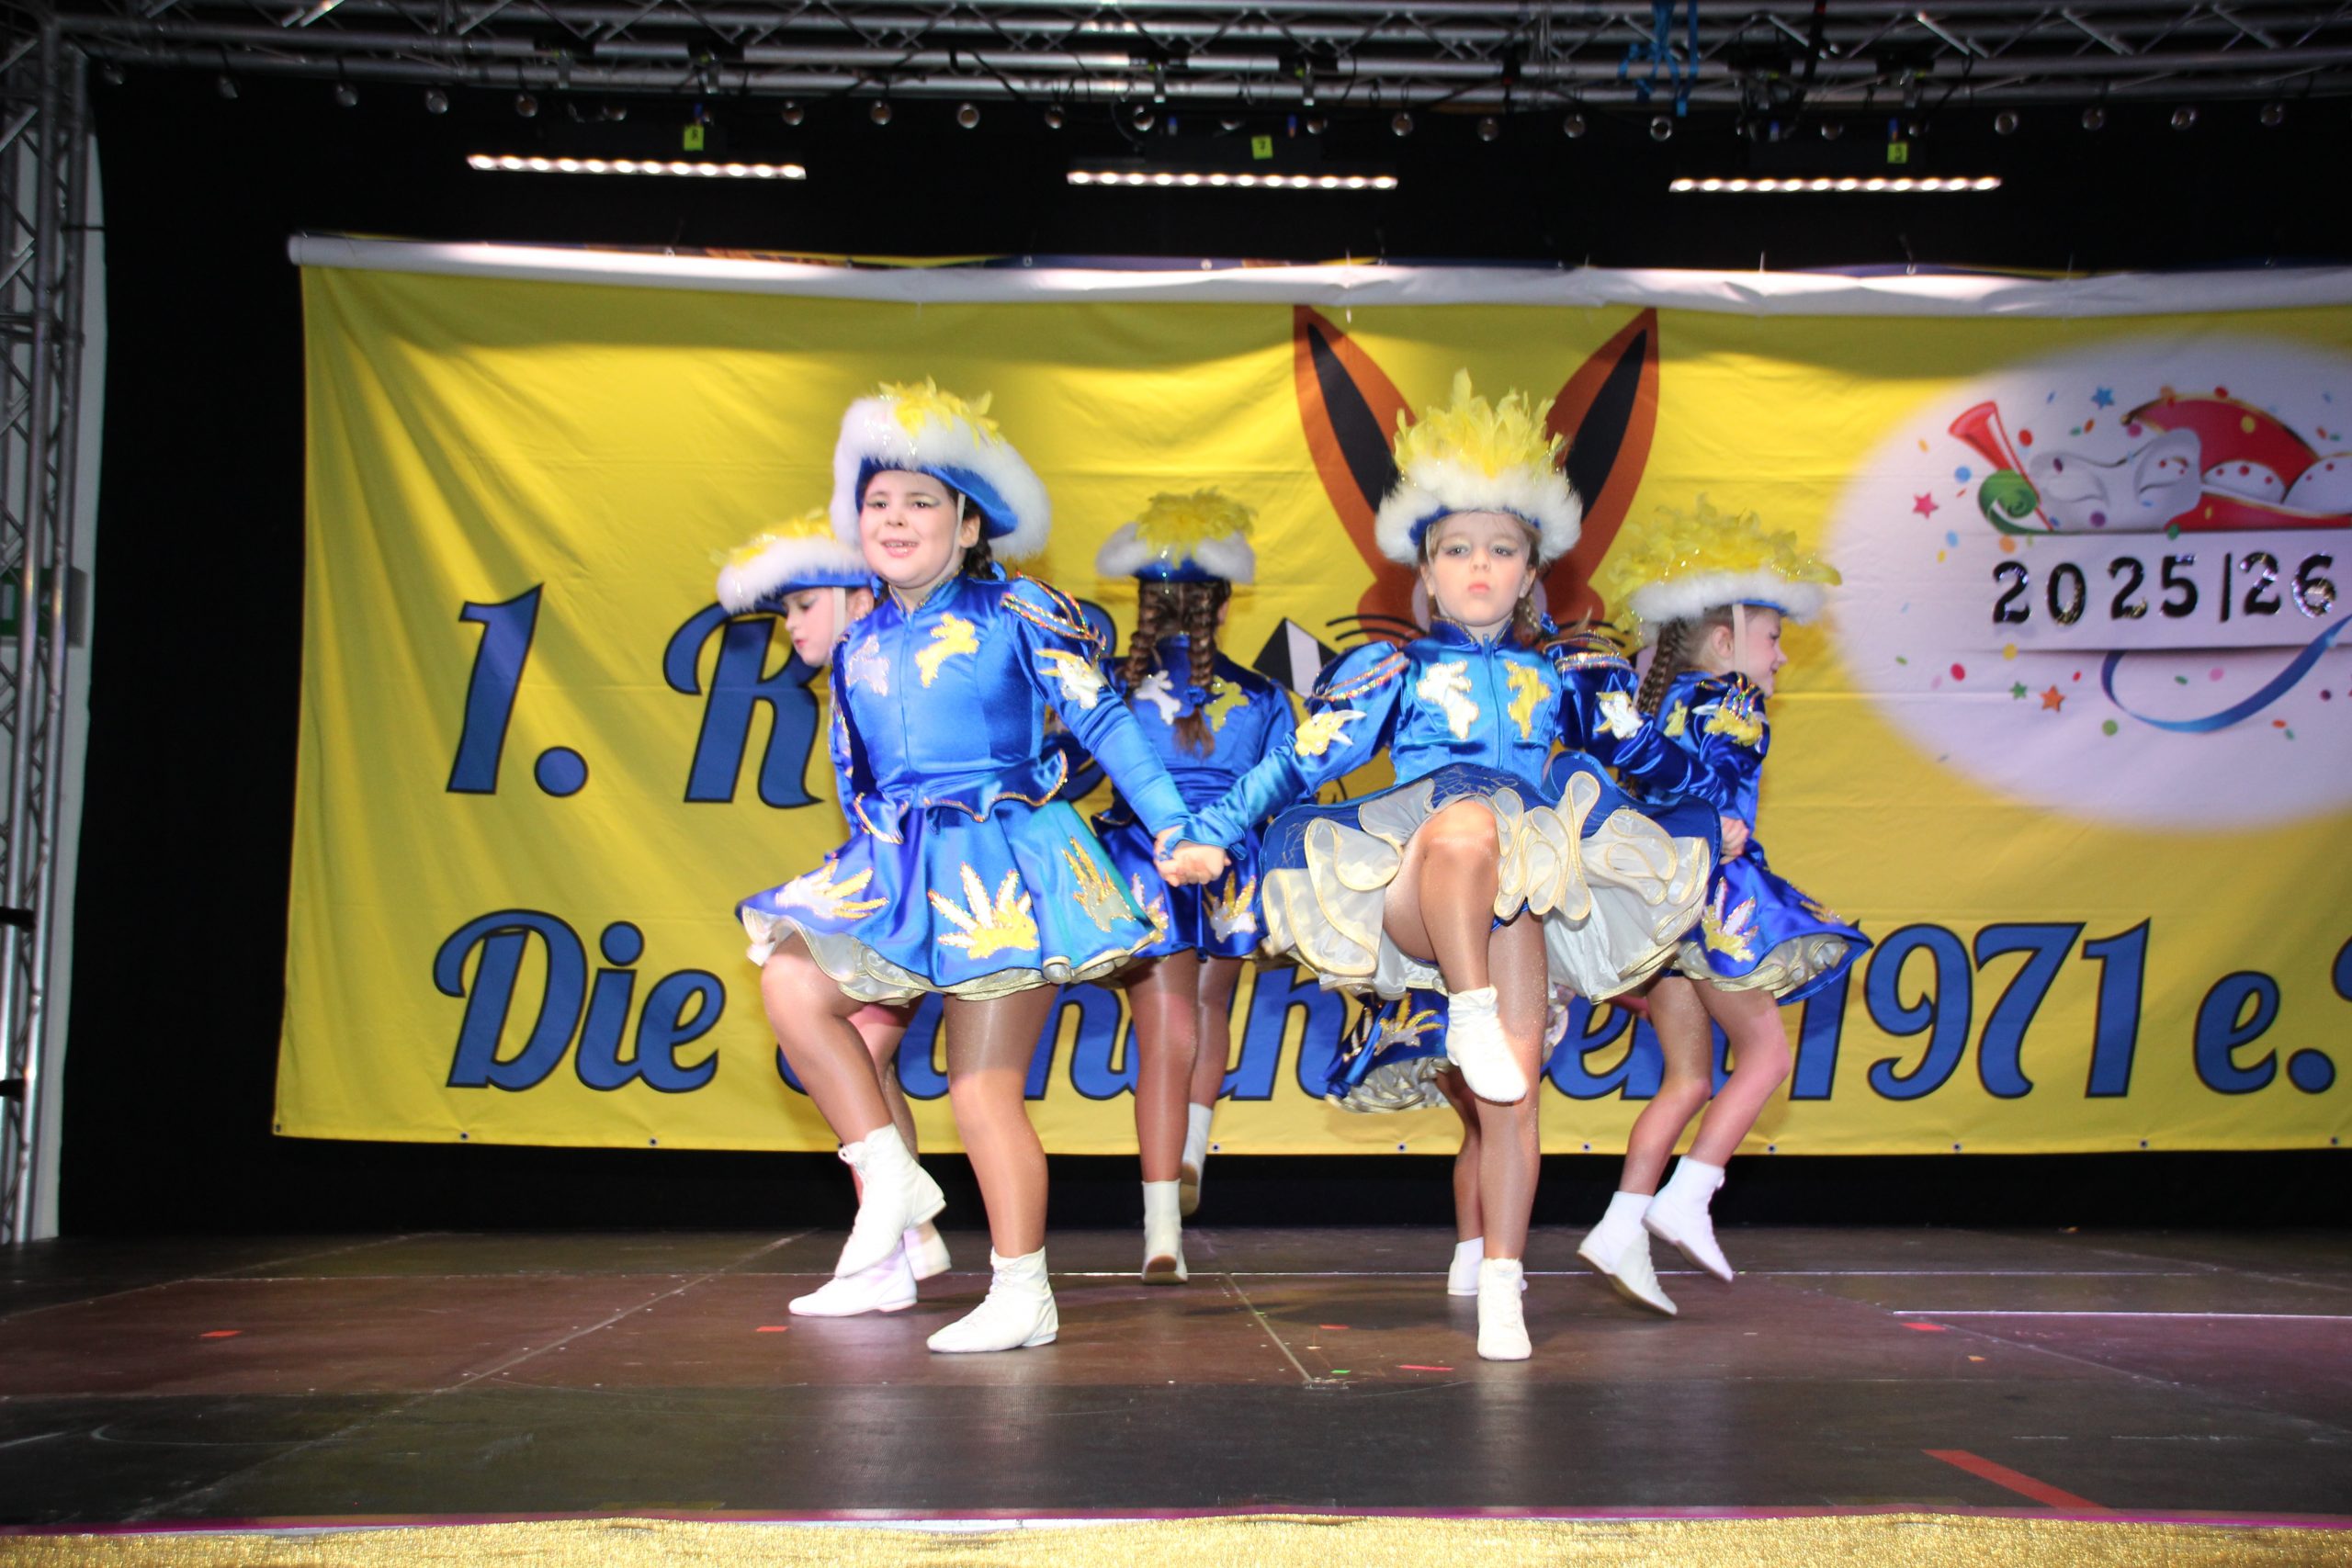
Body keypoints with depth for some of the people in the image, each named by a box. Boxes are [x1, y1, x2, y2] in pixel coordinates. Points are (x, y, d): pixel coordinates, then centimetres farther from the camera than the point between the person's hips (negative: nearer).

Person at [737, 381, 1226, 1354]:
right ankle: (889, 1178, -1)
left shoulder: (1015, 614, -1)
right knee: (790, 982, -16)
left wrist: (1173, 832, -8)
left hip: (1005, 866, -5)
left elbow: (1103, 723, -2)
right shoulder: (860, 648, 14)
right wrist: (870, 865, 18)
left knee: (982, 1085, -6)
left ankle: (1022, 1295, 6)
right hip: (902, 871, 6)